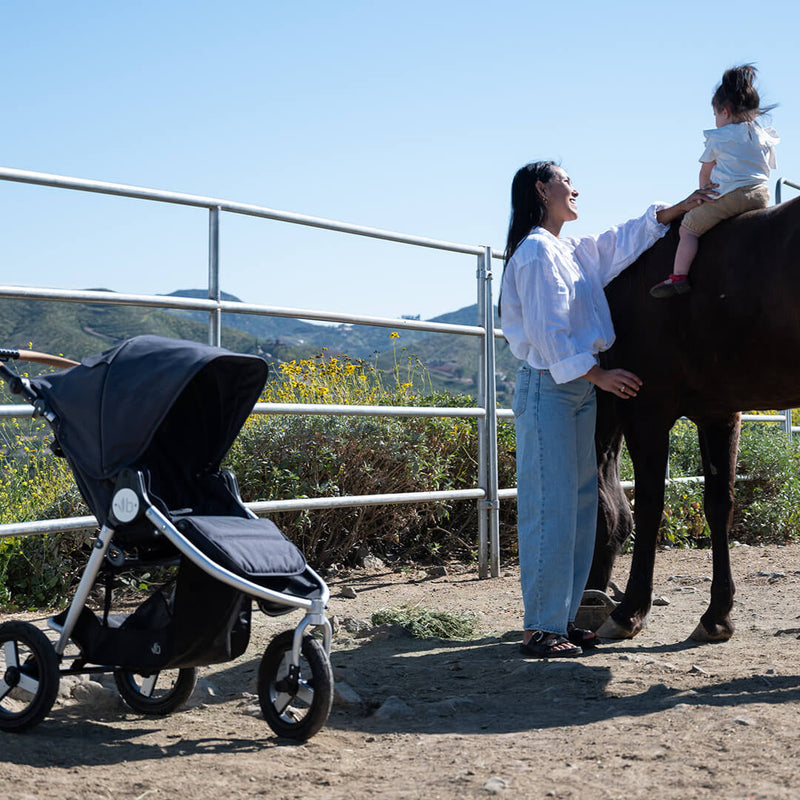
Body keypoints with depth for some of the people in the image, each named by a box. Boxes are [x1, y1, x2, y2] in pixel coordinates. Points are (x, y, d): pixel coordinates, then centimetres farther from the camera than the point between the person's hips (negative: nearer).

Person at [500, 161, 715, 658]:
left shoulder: (572, 252, 18)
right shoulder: (537, 251, -11)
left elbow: (624, 241, 29)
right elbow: (548, 331, -18)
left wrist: (680, 209, 25)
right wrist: (599, 374, -18)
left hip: (579, 387, 10)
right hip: (548, 388, -10)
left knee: (580, 504, 9)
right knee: (551, 507, -10)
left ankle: (564, 619, 15)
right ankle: (541, 629, -6)